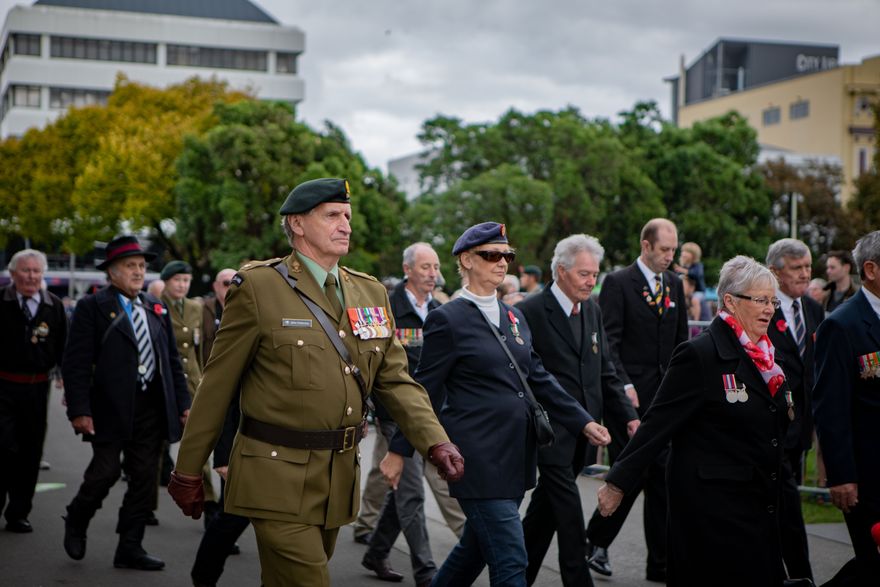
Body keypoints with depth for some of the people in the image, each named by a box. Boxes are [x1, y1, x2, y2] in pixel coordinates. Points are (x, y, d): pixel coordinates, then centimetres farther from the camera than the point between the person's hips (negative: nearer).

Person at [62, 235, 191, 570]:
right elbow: (77, 363, -8)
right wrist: (79, 410, -16)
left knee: (144, 479, 6)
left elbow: (172, 360, 17)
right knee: (106, 471, -5)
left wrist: (183, 403, 10)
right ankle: (76, 523, 24)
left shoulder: (157, 309, 15)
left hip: (152, 408, 5)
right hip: (111, 407, -5)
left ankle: (130, 549, 16)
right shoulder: (93, 307, -3)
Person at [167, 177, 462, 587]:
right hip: (279, 478, -6)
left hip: (339, 477, 6)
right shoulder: (258, 287, -8)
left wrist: (435, 442, -9)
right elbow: (217, 386, -6)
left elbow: (395, 379, 7)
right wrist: (188, 471, -4)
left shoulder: (371, 292, 9)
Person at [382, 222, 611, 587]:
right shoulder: (447, 319, -7)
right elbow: (425, 392, -6)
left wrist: (583, 422, 4)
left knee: (476, 549, 16)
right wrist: (398, 451, -5)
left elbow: (539, 378, 13)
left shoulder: (513, 317, 13)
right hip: (478, 456, -7)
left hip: (515, 453, 7)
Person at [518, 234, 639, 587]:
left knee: (547, 503, 15)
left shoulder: (592, 310, 11)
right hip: (551, 429, -7)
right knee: (567, 505, -6)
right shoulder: (531, 312, -11)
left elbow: (605, 370, 14)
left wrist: (628, 415, 5)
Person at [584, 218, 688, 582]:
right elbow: (609, 342, -10)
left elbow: (681, 340, 16)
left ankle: (660, 563, 11)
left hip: (665, 397, 5)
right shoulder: (618, 283, -5)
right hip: (630, 396, -5)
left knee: (660, 478, 6)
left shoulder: (675, 285, 13)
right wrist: (624, 385, -17)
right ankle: (596, 541, 16)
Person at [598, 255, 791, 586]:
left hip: (758, 504, 8)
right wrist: (619, 481, -14)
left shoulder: (764, 356, 10)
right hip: (710, 505, -8)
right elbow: (658, 423, -13)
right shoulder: (700, 355, -13)